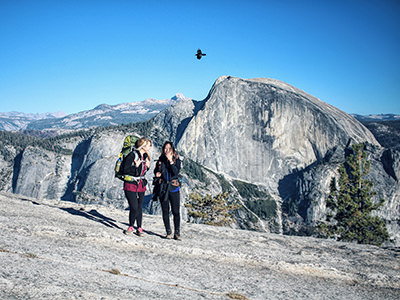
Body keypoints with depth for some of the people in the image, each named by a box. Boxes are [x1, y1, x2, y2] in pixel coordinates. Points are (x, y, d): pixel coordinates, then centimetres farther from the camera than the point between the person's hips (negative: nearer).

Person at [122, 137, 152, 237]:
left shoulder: (145, 156, 9)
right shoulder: (132, 155, -14)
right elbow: (125, 170, -15)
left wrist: (147, 166, 2)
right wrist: (136, 166, -22)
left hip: (141, 185, 6)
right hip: (130, 185, -6)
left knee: (139, 207, 9)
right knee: (134, 208, -8)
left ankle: (139, 228, 18)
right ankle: (131, 227, 12)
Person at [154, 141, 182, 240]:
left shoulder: (177, 160, 2)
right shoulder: (160, 160, 9)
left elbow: (176, 172, -12)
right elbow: (156, 171, 20)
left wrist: (170, 161, -17)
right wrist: (157, 174, -2)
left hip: (174, 188, -2)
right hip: (163, 188, 2)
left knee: (176, 211, -6)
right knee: (165, 211, 4)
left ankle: (177, 233, 3)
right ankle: (168, 232, 13)